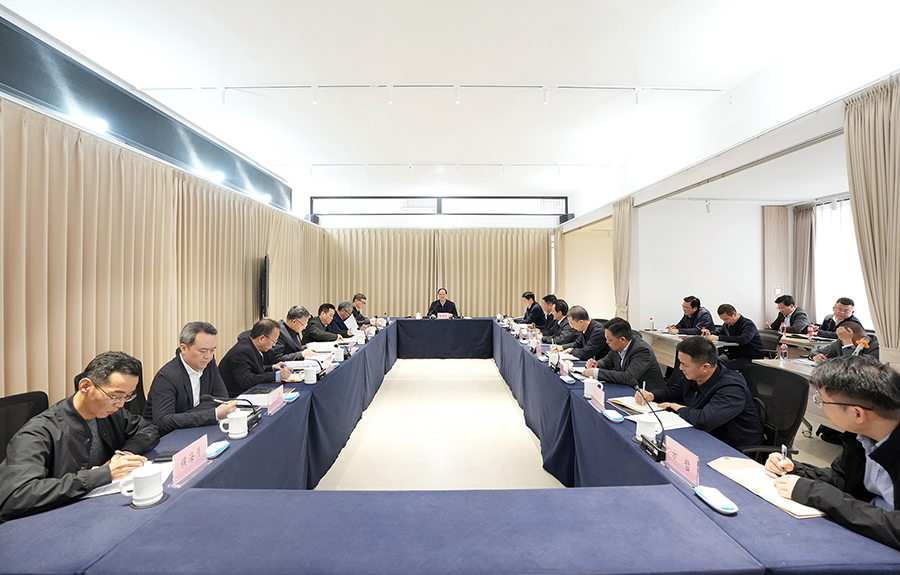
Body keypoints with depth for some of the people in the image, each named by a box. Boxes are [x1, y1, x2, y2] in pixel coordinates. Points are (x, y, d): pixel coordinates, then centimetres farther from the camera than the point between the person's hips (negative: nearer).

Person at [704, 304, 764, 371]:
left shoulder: (748, 324, -15)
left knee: (723, 366, -31)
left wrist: (719, 338, -37)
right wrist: (709, 335, -9)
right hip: (733, 355, 8)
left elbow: (743, 340, -34)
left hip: (750, 358, -8)